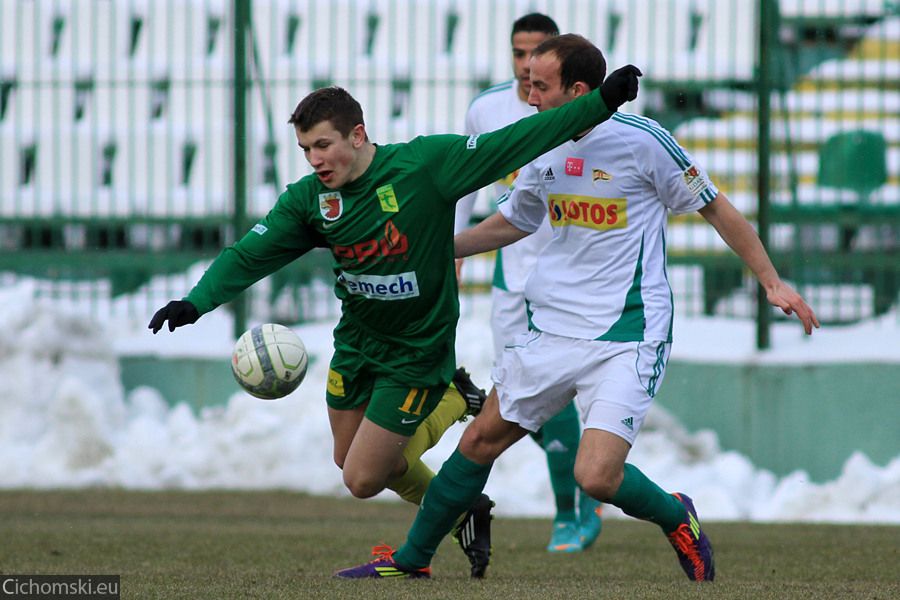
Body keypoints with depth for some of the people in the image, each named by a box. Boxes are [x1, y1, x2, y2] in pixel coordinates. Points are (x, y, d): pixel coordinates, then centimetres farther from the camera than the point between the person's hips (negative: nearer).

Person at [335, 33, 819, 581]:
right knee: (482, 438, 9)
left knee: (596, 477, -19)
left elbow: (716, 208, -2)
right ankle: (412, 559, 25)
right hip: (554, 326, 6)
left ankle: (676, 518, 12)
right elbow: (511, 223, 25)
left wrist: (773, 282, -3)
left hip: (628, 337, -6)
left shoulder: (642, 140, -12)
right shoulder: (544, 151, 7)